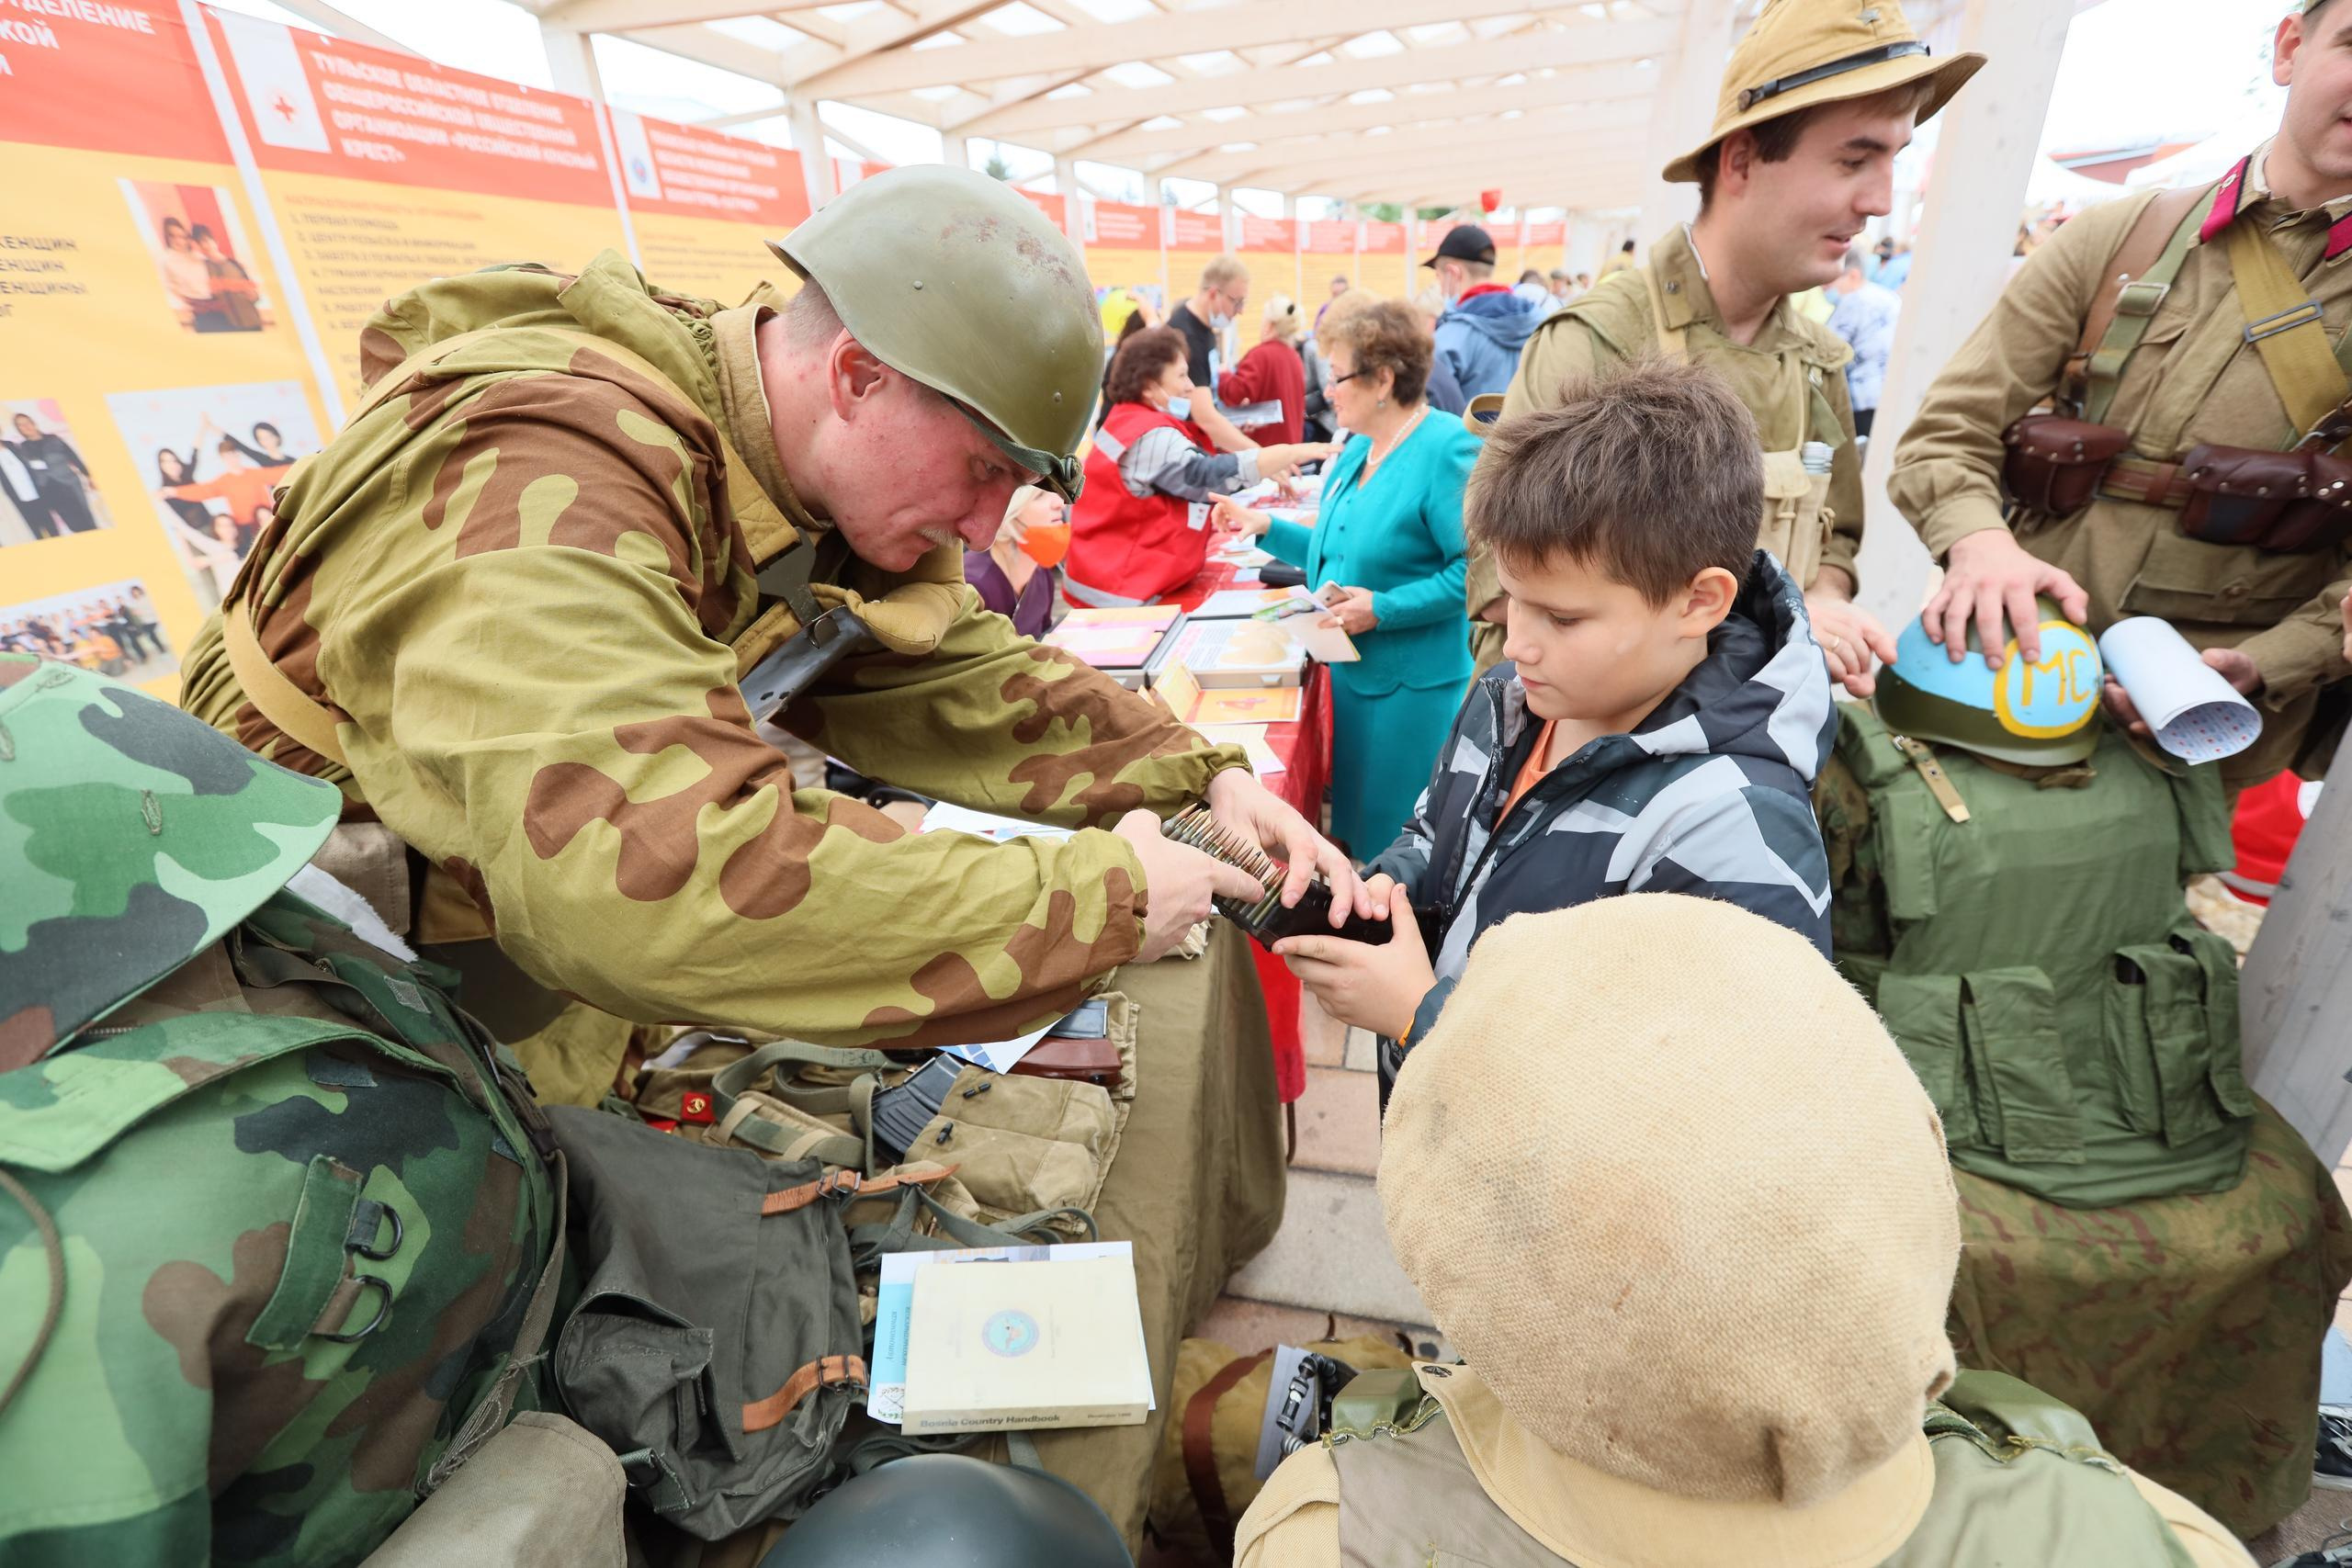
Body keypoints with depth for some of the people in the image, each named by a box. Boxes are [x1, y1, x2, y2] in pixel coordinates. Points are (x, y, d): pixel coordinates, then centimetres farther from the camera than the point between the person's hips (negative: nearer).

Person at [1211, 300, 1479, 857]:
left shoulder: (1445, 449, -17)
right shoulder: (1359, 447, 11)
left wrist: (1384, 609, -24)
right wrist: (1267, 527, 9)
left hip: (1412, 684, -8)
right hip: (1350, 668, 9)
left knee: (1394, 846, 4)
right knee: (1354, 832, 19)